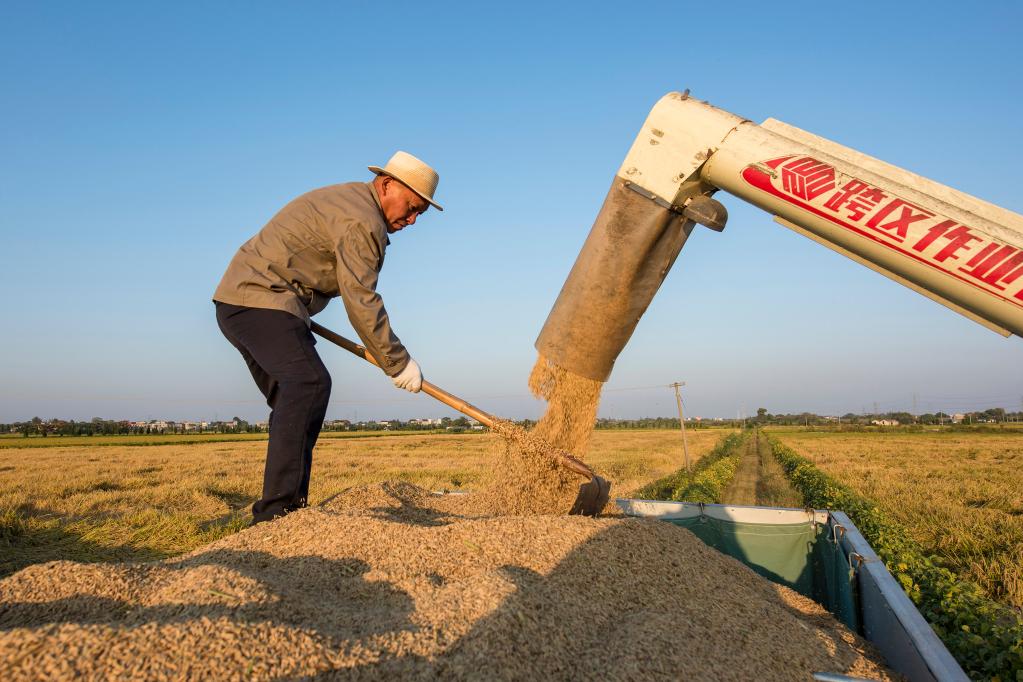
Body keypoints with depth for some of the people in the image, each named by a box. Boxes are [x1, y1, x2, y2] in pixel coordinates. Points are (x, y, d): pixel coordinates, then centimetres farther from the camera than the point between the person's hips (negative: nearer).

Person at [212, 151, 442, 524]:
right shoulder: (362, 221, -16)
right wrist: (397, 362, -14)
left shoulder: (349, 199, 18)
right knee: (308, 382, -24)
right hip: (260, 300, -11)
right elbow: (361, 302, -20)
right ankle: (277, 510, -28)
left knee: (296, 398, 8)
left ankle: (288, 507, 8)